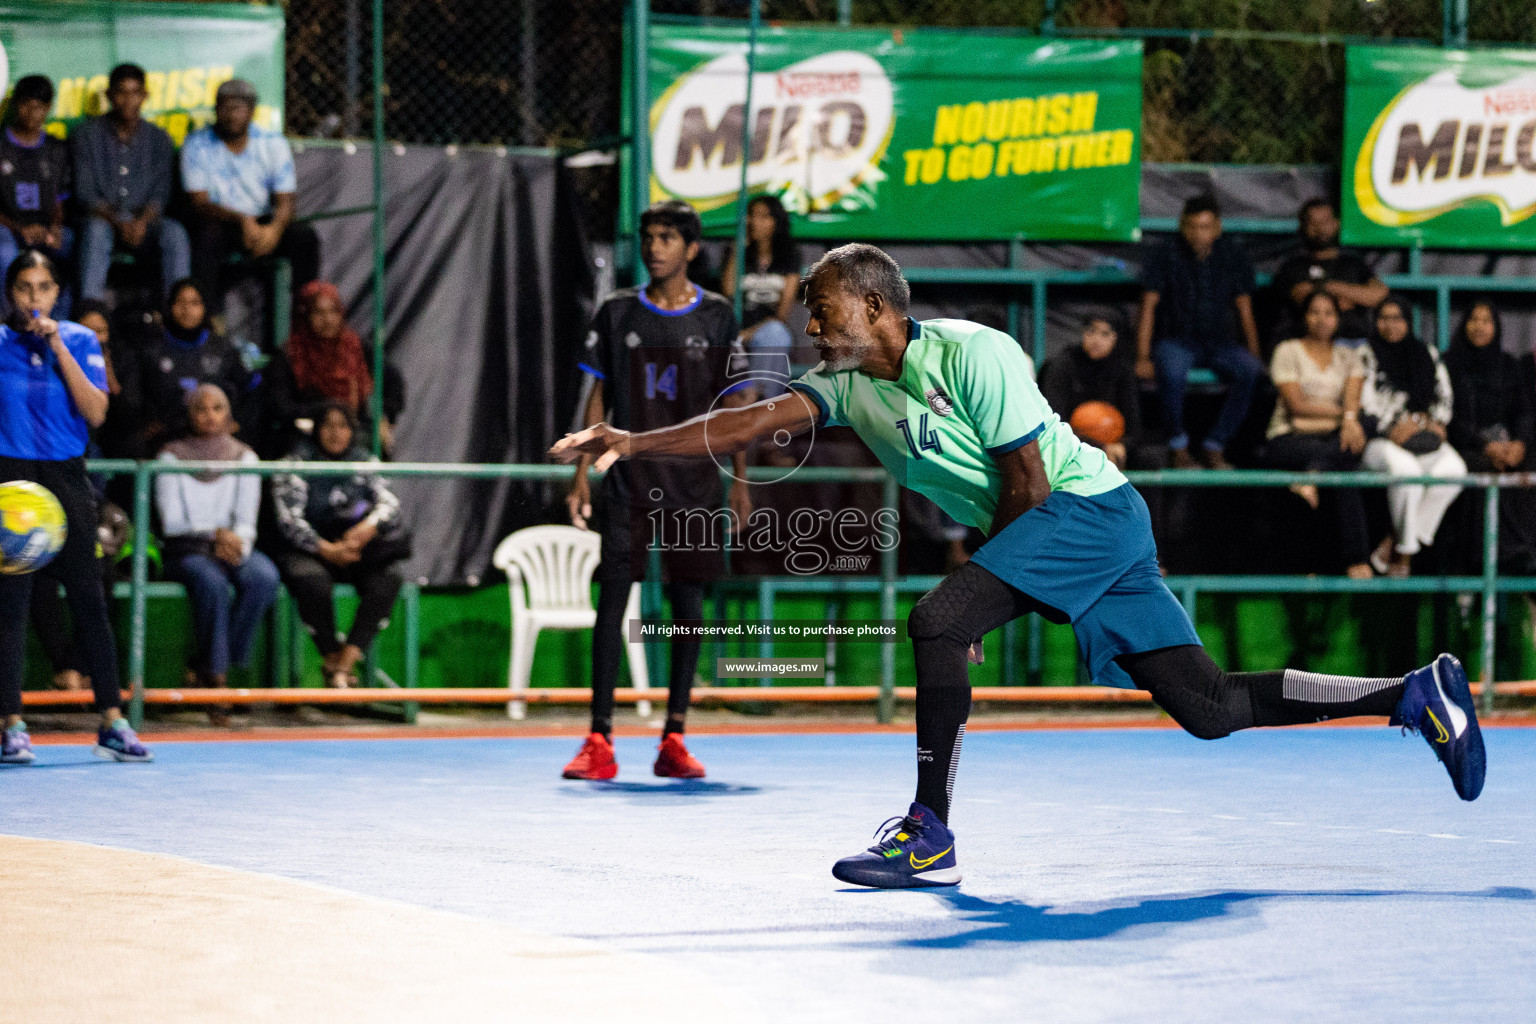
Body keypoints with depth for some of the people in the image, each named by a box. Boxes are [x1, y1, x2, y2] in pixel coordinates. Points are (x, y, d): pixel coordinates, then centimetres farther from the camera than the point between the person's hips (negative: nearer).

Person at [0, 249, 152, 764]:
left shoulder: (79, 341, 5)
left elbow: (97, 413, -5)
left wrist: (58, 348, -11)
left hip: (66, 478, 2)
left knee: (89, 600, 1)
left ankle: (112, 723, 6)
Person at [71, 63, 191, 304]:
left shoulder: (158, 138, 10)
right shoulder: (87, 134, 4)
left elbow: (161, 193, 2)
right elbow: (85, 192, -4)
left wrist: (142, 221, -20)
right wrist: (117, 222, -21)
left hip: (145, 223, 2)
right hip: (102, 219, -2)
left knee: (175, 233, -30)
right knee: (96, 230, -37)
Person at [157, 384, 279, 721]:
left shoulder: (244, 457, 10)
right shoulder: (172, 457, 3)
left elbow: (246, 519, 2)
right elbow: (170, 522, -4)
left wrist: (235, 542, -19)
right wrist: (216, 532, -17)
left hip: (232, 547, 3)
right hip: (187, 550, -2)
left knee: (264, 577, -31)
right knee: (210, 581, -37)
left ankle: (208, 665, -22)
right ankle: (215, 672, -26)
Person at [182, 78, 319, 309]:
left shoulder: (274, 144, 1)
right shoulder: (197, 145, -4)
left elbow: (286, 202, -4)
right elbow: (200, 203, -12)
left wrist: (273, 229, -28)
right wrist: (242, 220, -29)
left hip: (264, 223, 2)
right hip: (220, 221, -2)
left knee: (305, 237, -23)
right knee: (206, 236, -36)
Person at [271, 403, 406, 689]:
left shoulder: (365, 463, 12)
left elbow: (388, 501, -4)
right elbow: (288, 518, -10)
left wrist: (369, 526, -27)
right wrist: (326, 549, -23)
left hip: (359, 549, 3)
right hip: (310, 550, -3)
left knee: (386, 579, -28)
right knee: (312, 580, -37)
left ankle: (347, 659, -31)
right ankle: (332, 661, -21)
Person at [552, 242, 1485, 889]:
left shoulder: (971, 356, -15)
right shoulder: (849, 383, 8)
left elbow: (1026, 485, -15)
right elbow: (752, 421, -2)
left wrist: (984, 594, -8)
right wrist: (634, 444, -13)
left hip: (1090, 505, -9)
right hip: (1039, 535, 9)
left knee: (938, 621, -23)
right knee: (1210, 707, 5)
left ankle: (930, 836, -17)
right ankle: (1415, 693, 13)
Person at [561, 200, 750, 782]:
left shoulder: (716, 316, 4)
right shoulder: (618, 313, 5)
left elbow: (731, 405, 7)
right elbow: (598, 397, 7)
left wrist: (740, 482, 3)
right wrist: (582, 473, 0)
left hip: (694, 482, 1)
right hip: (629, 478, 0)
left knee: (688, 605, 3)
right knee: (612, 599, -8)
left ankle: (673, 740, 10)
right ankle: (599, 743, -8)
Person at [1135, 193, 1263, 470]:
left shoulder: (1234, 257, 6)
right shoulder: (1164, 255, 0)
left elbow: (1245, 311, 7)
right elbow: (1148, 308, -3)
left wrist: (1254, 354, -5)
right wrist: (1143, 358, -13)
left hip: (1221, 343, 2)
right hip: (1175, 341, -2)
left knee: (1250, 371, -30)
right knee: (1172, 372, -38)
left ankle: (1215, 447, -19)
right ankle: (1179, 449, -19)